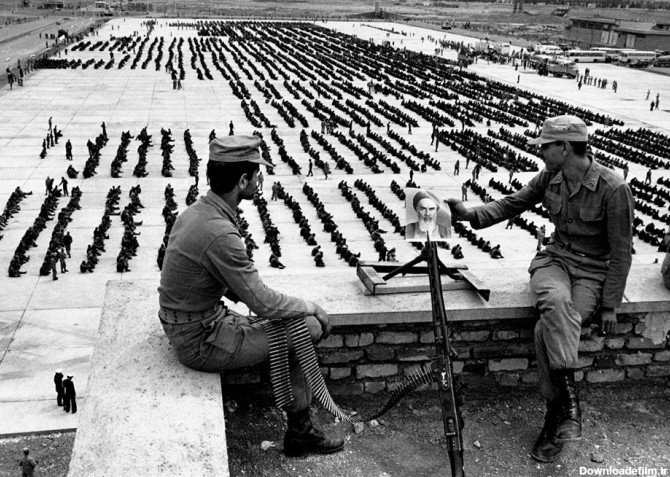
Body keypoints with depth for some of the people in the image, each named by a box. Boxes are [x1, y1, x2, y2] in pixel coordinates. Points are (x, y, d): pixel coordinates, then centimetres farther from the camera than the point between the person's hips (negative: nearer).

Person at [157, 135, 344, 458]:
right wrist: (311, 307, -5)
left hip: (187, 327, 9)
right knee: (307, 327, -7)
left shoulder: (197, 211, 3)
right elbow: (264, 304, -23)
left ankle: (300, 431, 19)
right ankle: (298, 431, 11)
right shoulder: (220, 233, -28)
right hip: (202, 343, -9)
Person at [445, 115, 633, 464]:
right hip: (555, 261, 4)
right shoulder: (549, 177, 1)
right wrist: (471, 214, -10)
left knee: (548, 328, -30)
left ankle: (554, 417, -15)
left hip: (593, 272, -3)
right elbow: (512, 204, 7)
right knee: (555, 303, -34)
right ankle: (569, 402, -28)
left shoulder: (613, 189, -15)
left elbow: (621, 253, -11)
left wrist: (610, 305, -10)